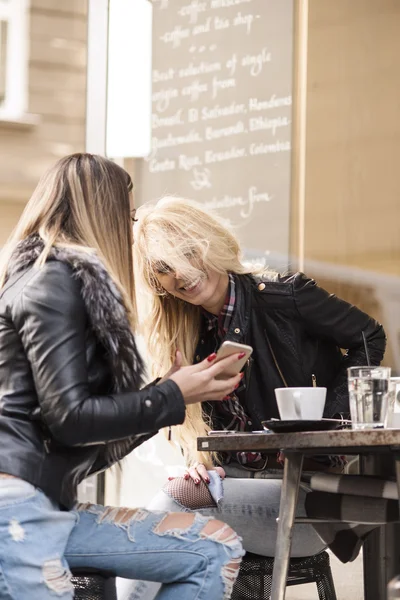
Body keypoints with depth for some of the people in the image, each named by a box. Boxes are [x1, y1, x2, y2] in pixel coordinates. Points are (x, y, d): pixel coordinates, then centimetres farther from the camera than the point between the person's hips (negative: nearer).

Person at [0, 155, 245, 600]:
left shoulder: (74, 281, 22)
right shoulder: (51, 281, -6)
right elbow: (70, 417, -14)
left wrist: (173, 389, 26)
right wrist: (173, 397, -5)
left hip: (53, 502, 10)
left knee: (217, 549, 1)